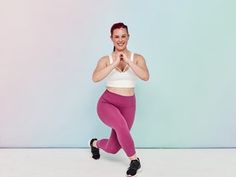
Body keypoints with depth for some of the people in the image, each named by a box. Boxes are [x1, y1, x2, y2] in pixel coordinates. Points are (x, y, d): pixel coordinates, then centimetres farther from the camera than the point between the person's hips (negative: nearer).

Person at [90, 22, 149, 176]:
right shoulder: (106, 60, 0)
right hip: (107, 102, -2)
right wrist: (115, 63, -21)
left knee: (113, 148, 4)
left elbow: (145, 76, -17)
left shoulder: (137, 58, 1)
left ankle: (96, 143, 39)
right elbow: (95, 78, -18)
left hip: (128, 105, 2)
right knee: (121, 125, -33)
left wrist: (128, 61, -22)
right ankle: (134, 160, -8)